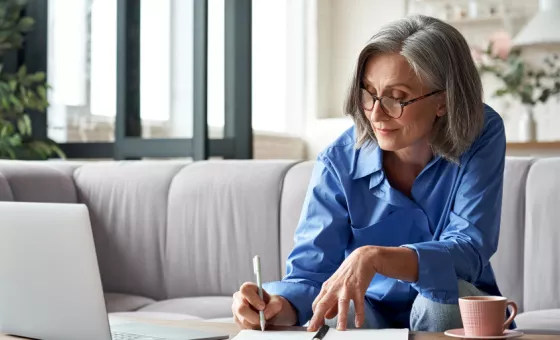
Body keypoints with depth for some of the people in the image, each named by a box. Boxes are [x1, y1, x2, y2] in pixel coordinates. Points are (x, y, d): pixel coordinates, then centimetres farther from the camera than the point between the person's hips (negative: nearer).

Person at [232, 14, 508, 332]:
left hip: (455, 312, 2)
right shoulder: (339, 162, -15)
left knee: (443, 294, -32)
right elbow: (309, 273, -17)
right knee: (334, 321, -34)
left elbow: (470, 250, -27)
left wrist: (374, 257, -44)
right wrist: (277, 306, -42)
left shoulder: (482, 136, -18)